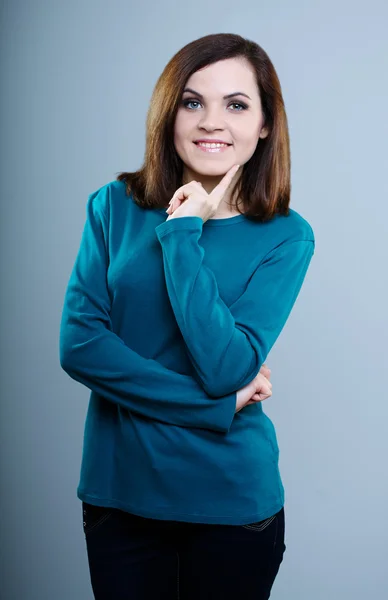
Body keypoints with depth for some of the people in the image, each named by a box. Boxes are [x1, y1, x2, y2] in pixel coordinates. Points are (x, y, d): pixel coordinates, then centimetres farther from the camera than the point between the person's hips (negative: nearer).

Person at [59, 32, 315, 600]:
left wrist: (182, 233, -19)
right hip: (118, 492, 1)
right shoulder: (114, 207, -3)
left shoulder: (286, 236, -7)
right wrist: (219, 407, -16)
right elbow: (78, 344, -12)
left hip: (233, 505, -1)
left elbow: (225, 367, -18)